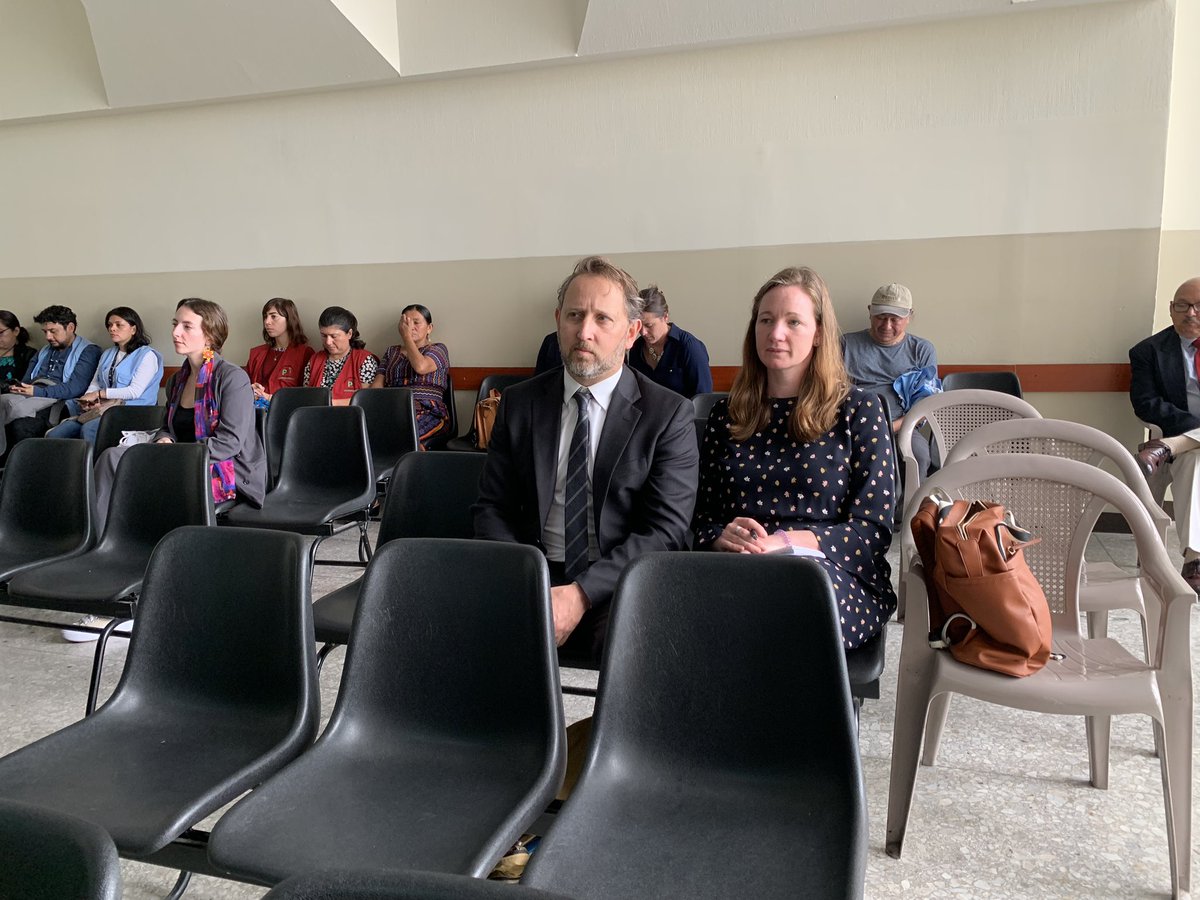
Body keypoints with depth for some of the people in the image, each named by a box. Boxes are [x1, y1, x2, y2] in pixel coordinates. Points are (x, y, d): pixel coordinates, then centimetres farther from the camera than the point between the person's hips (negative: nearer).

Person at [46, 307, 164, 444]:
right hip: (100, 408, 7)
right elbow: (95, 383, 21)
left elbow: (135, 392, -10)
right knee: (54, 434, -16)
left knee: (89, 429, -36)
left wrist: (99, 394, -7)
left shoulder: (147, 355, 1)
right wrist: (88, 399, -3)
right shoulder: (107, 354, 26)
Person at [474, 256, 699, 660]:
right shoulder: (518, 403, 9)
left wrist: (582, 594, -20)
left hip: (622, 588, -1)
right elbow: (493, 509, 8)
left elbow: (666, 528, -8)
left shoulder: (669, 414, -1)